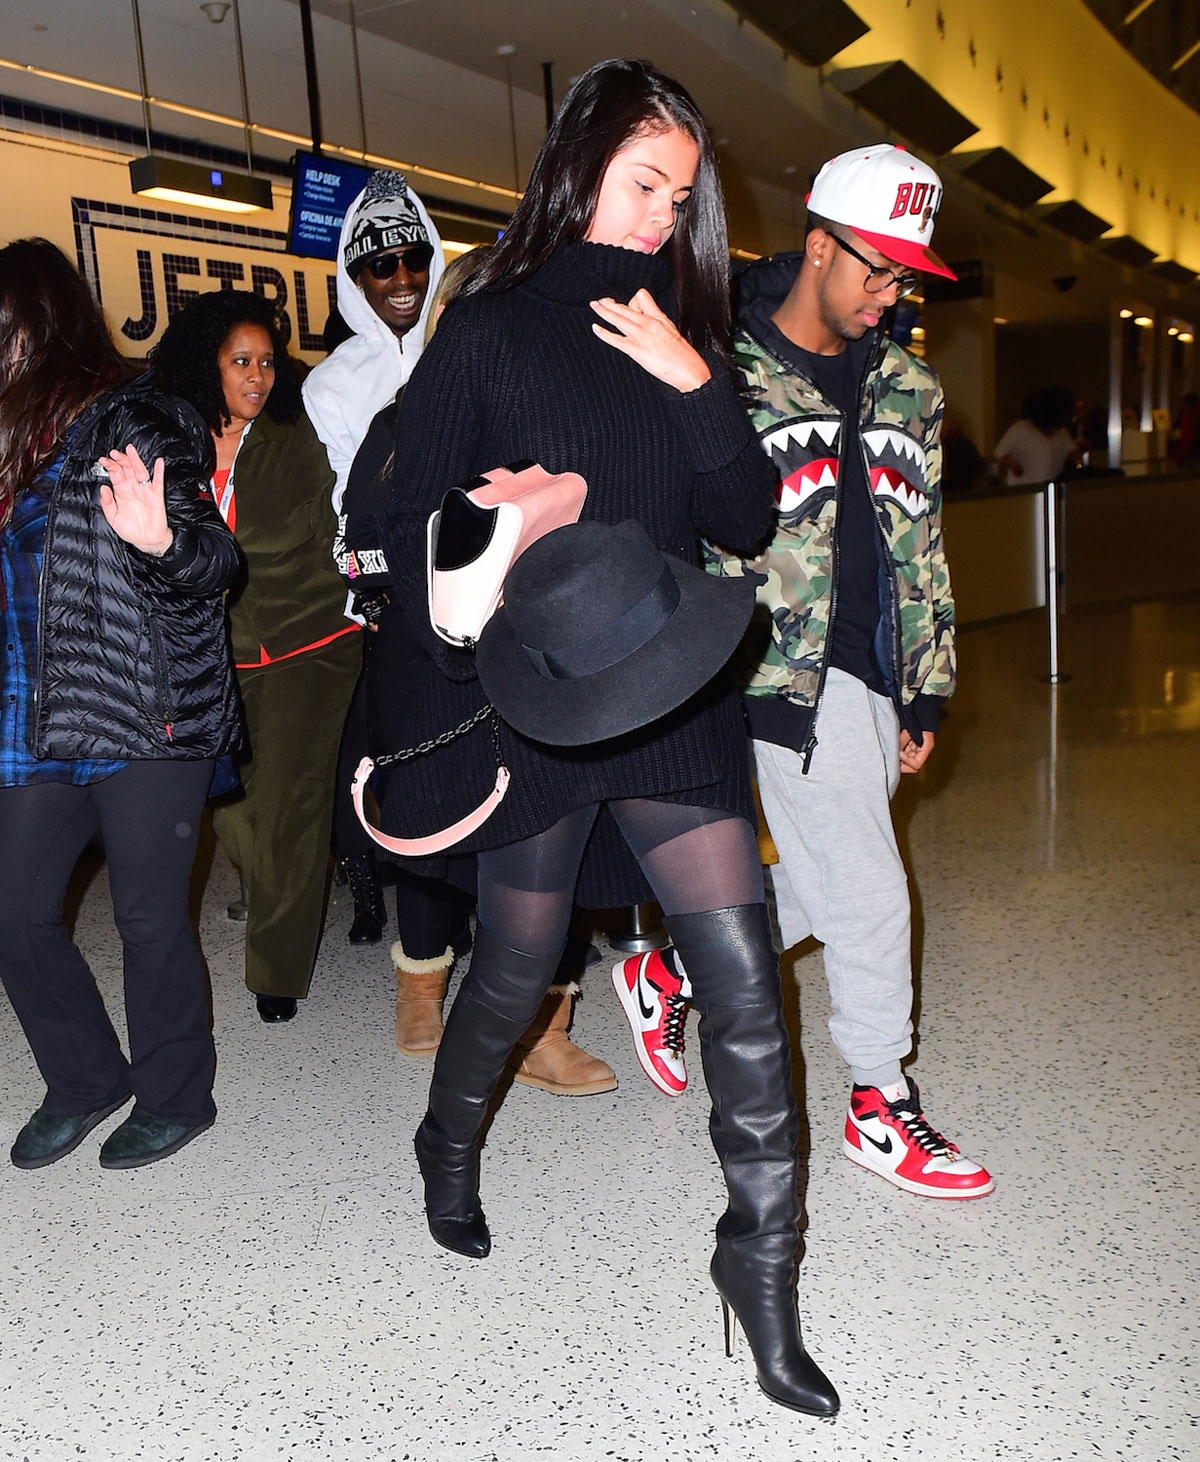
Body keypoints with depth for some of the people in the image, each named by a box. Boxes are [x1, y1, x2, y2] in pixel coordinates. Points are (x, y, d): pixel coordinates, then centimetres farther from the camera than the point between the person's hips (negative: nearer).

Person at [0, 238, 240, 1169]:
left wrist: (160, 542, -36)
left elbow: (213, 560, -16)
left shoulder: (134, 421, -9)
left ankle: (177, 1100, 24)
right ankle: (85, 1082, 31)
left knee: (150, 917, 3)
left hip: (144, 715, -8)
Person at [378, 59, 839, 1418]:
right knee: (518, 968, 13)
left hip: (673, 705, 3)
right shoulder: (488, 333, -1)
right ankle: (450, 1142, 45)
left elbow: (747, 523, 3)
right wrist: (488, 659, -14)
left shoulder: (679, 339, 11)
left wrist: (697, 387, -9)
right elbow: (413, 529, -1)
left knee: (743, 977, -4)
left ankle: (759, 1258, 13)